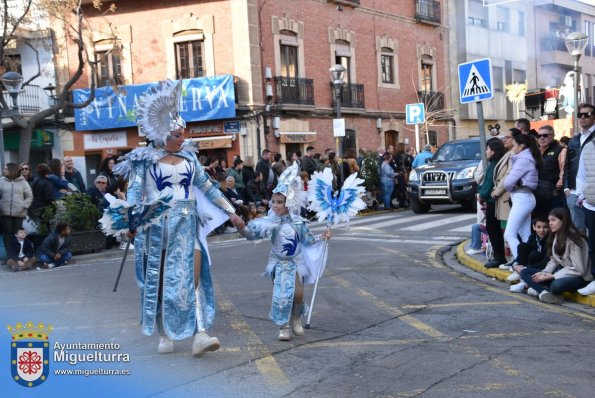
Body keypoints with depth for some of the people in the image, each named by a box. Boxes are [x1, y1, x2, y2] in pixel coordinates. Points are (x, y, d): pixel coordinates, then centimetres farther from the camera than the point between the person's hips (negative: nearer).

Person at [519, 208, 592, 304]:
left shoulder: (573, 240, -18)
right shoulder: (555, 237, 6)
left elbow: (578, 269, -21)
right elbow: (553, 261, 8)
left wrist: (553, 276, -21)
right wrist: (544, 272, -13)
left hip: (578, 277, -9)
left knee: (556, 285, -41)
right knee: (525, 272, -4)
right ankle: (545, 292, -27)